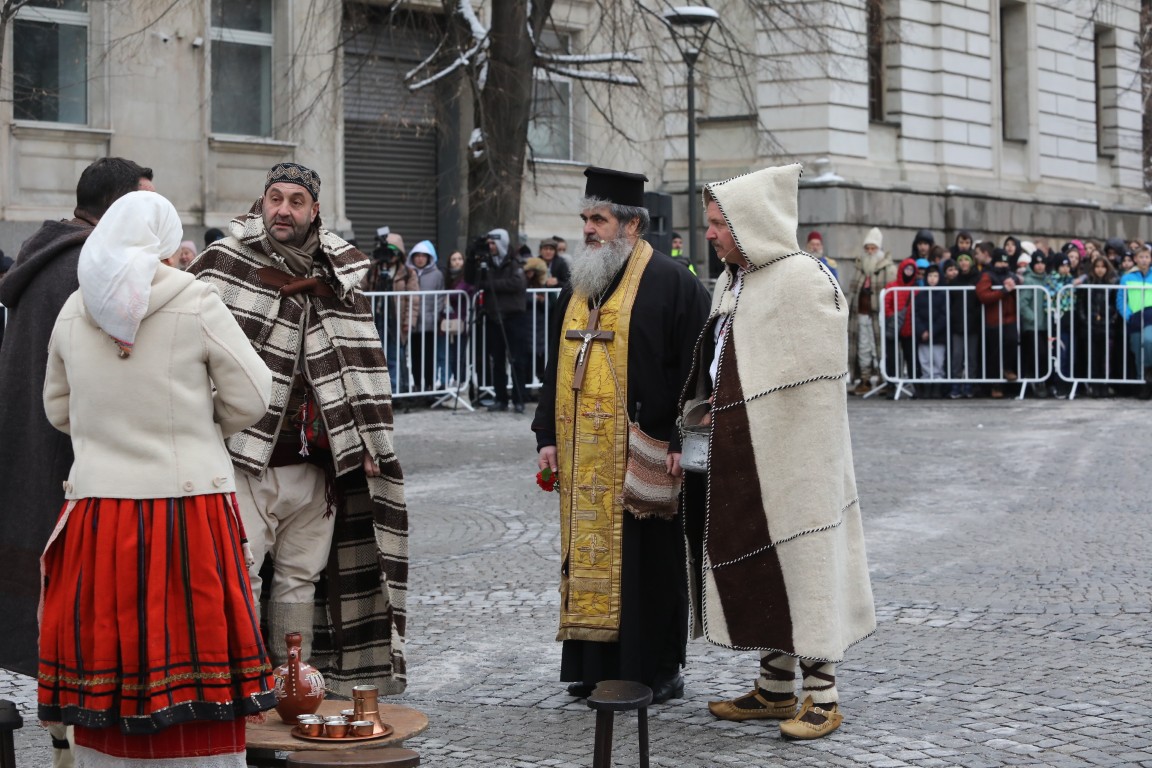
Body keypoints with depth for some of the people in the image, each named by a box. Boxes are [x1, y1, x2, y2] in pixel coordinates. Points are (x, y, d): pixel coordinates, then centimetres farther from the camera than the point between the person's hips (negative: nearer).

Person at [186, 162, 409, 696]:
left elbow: (362, 366, 13)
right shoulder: (225, 262, 0)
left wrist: (368, 443, 8)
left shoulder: (340, 278, 10)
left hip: (314, 462, 4)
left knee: (300, 577, 11)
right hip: (242, 457, -4)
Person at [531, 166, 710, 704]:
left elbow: (693, 367, -10)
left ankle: (657, 671, 11)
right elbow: (558, 364, 19)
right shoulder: (580, 286, 15)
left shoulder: (669, 282, -7)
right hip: (586, 453, 7)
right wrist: (548, 434, 11)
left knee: (647, 562, 0)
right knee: (591, 554, 9)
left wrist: (679, 441, -16)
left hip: (643, 451, -6)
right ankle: (595, 665, 18)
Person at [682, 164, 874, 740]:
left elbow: (815, 381, -15)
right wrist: (704, 409, 10)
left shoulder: (801, 278, -14)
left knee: (800, 563, -2)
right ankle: (775, 689, 23)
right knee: (755, 568, 12)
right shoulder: (731, 281, 13)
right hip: (740, 458, 9)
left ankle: (822, 696, 6)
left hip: (789, 456, -8)